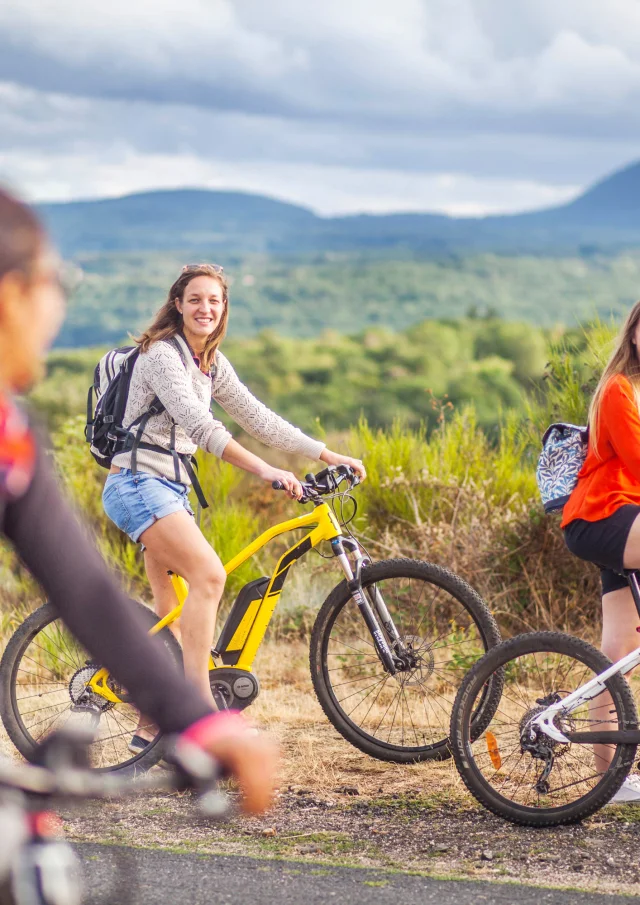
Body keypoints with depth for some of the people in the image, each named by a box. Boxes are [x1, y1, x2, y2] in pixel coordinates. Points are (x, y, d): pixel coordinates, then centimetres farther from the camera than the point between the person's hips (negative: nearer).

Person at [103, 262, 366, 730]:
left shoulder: (212, 363, 13)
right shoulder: (162, 354, -14)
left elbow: (257, 417, 13)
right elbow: (198, 425, -26)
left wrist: (327, 455, 7)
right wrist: (263, 469, -36)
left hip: (171, 489, 9)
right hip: (138, 484, -9)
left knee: (174, 611, 9)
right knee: (209, 575, -24)